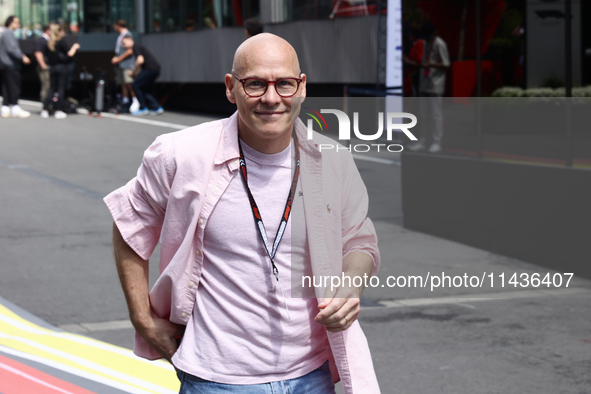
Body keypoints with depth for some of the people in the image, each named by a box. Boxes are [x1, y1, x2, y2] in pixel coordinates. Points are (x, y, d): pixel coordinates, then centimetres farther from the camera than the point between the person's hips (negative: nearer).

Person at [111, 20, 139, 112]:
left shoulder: (127, 35, -11)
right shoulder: (120, 36, 18)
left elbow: (130, 51, -17)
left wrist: (119, 59, -14)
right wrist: (115, 58, 10)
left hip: (127, 64, -9)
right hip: (120, 65, 9)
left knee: (129, 84, -11)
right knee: (123, 84, 8)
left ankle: (135, 102, -7)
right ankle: (124, 102, 11)